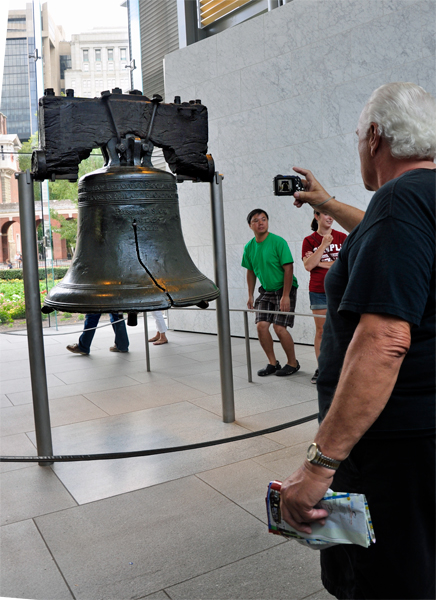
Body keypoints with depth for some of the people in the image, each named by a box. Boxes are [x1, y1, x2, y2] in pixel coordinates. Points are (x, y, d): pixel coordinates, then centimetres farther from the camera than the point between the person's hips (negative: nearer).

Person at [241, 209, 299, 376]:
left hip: (284, 289, -5)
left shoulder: (278, 242, -16)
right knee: (261, 325, -5)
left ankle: (293, 363, 8)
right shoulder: (249, 247, 2)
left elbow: (288, 269, -17)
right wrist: (250, 295, 11)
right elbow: (251, 271, 14)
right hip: (266, 290, 6)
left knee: (279, 327, -12)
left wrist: (285, 296, -21)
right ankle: (273, 363, 13)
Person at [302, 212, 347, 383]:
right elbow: (308, 266, -8)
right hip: (319, 291, 0)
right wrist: (323, 245, -13)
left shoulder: (342, 237, 5)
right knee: (321, 330, 4)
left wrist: (321, 263, -7)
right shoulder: (309, 240, 4)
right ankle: (321, 367, 14)